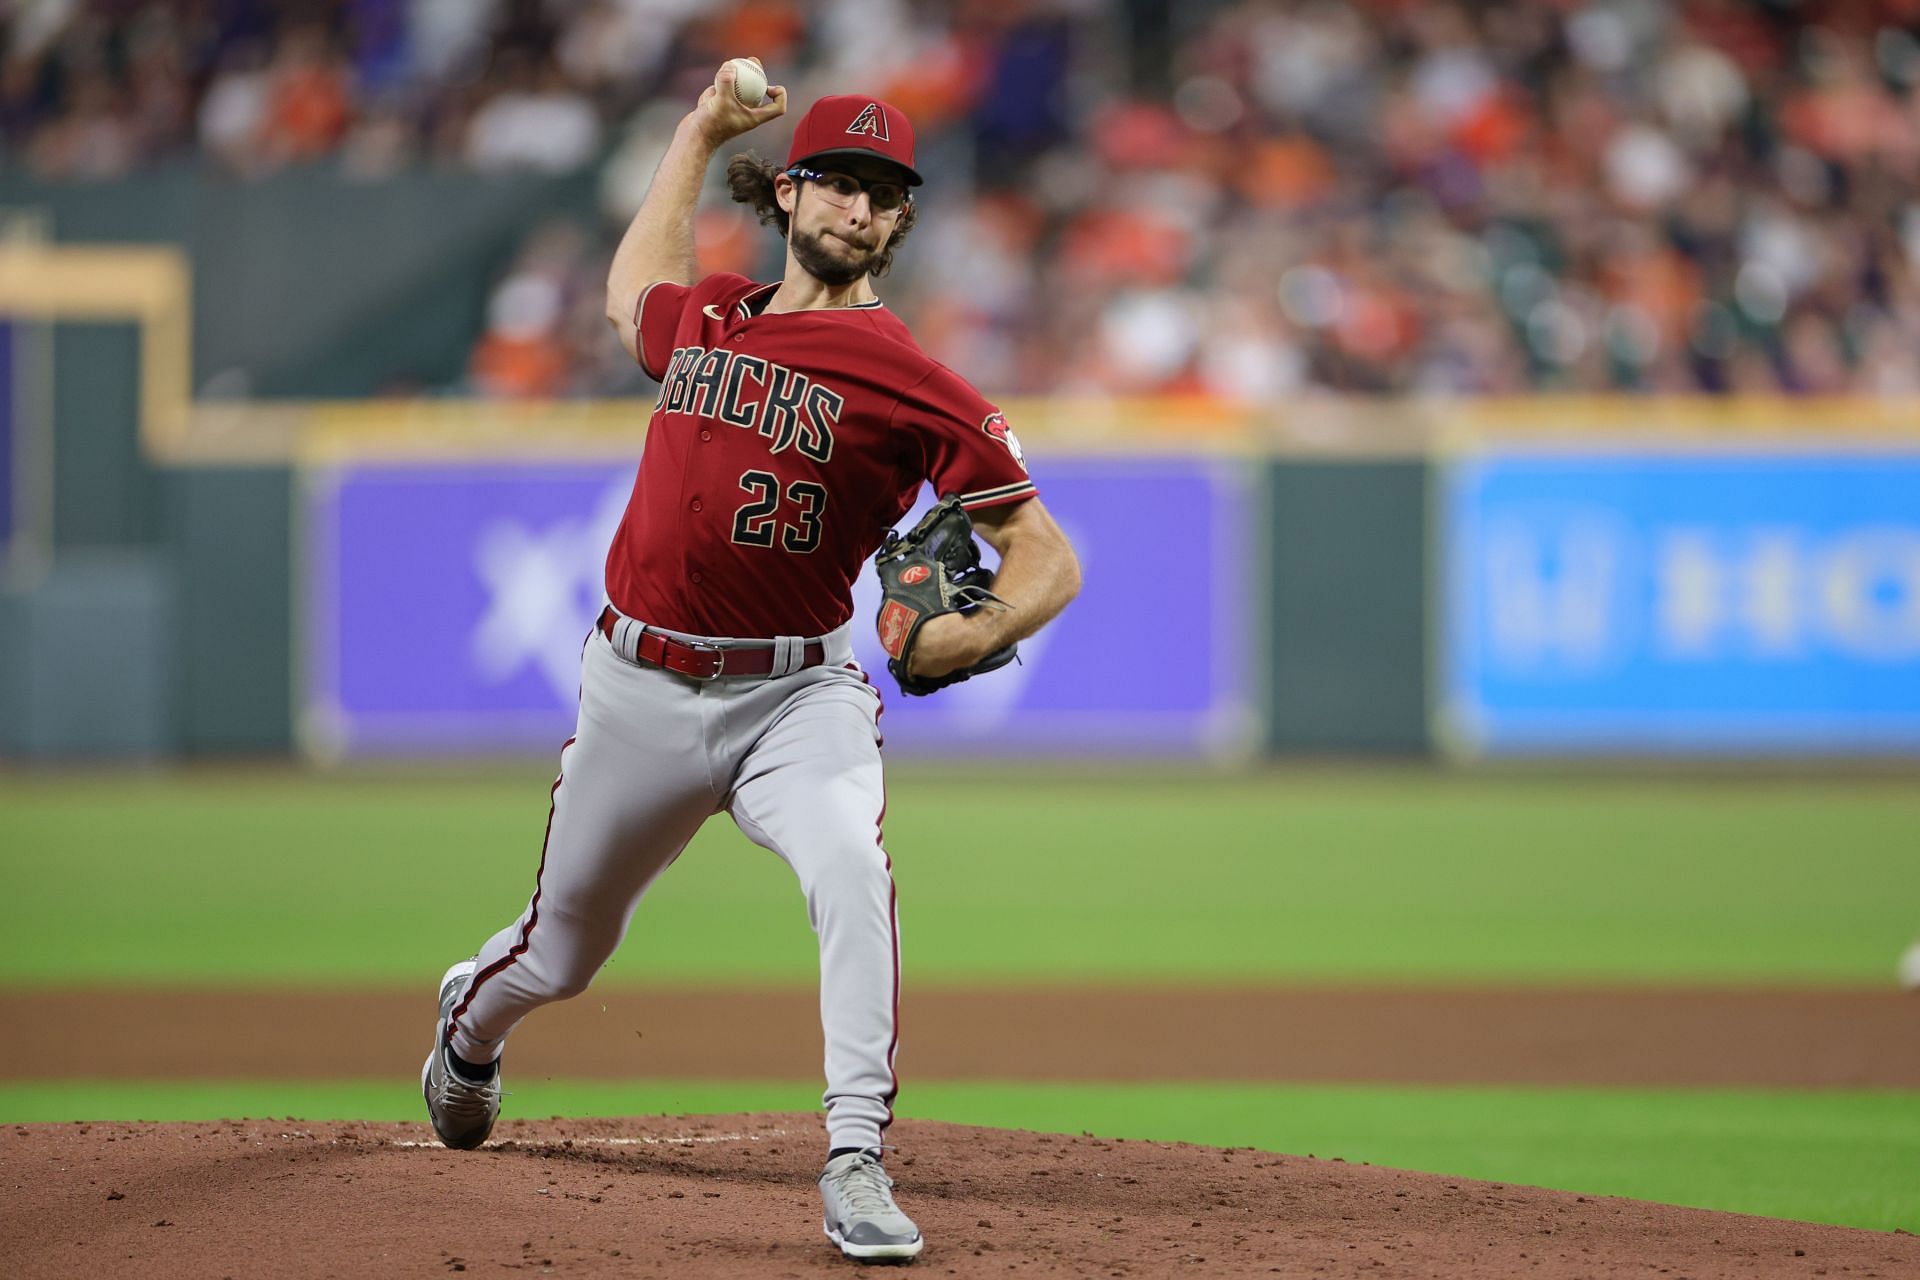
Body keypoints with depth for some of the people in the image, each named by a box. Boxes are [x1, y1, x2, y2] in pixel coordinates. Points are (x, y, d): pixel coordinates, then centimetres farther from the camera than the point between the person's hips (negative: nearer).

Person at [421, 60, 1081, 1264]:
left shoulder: (914, 383, -10)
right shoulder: (705, 318, 6)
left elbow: (1048, 554, -12)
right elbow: (635, 287, 34)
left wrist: (986, 630, -34)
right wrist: (700, 134, 29)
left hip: (795, 694, -4)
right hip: (638, 690, 4)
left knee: (852, 870, -33)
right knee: (564, 948, 17)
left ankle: (857, 1163, -31)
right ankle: (470, 1027, 52)